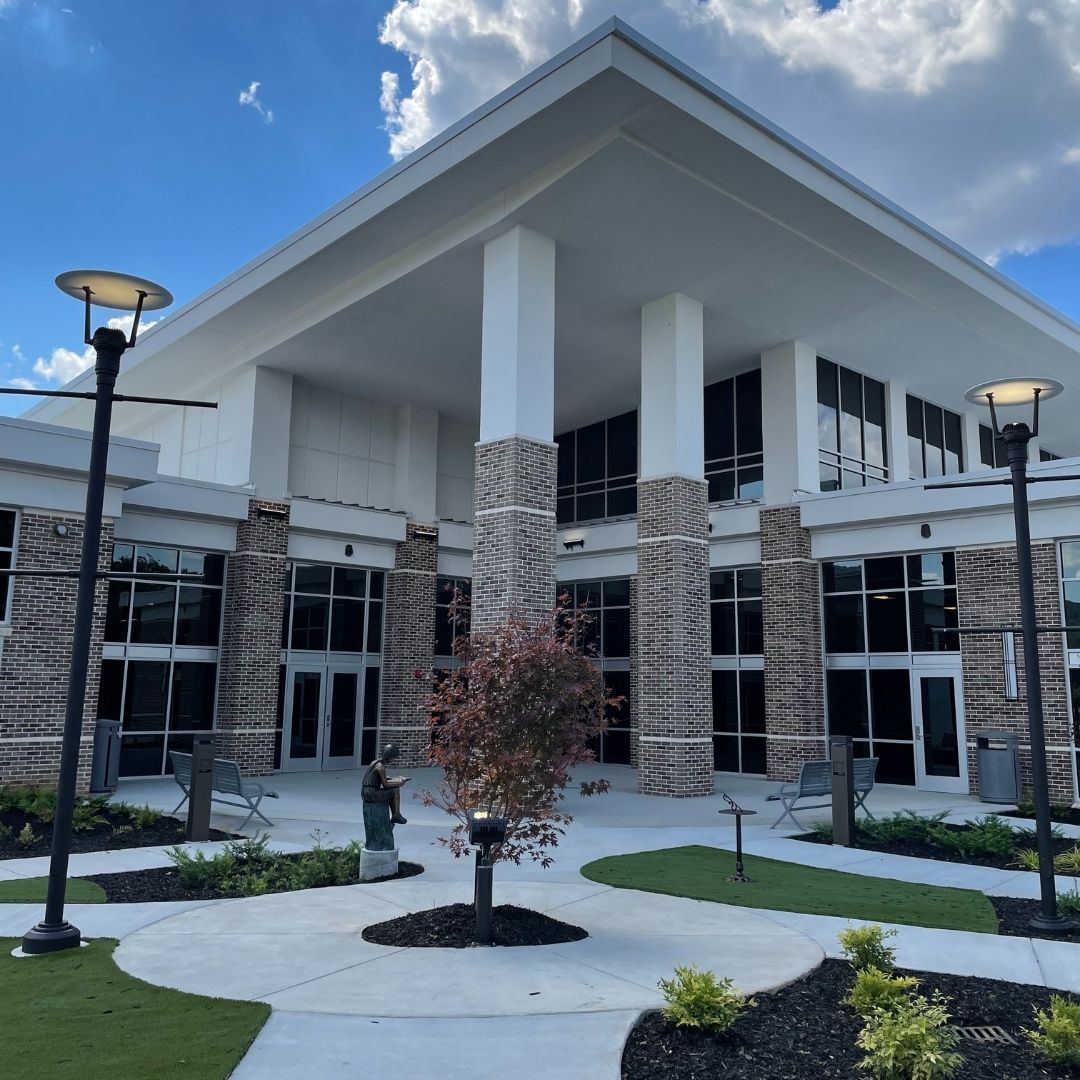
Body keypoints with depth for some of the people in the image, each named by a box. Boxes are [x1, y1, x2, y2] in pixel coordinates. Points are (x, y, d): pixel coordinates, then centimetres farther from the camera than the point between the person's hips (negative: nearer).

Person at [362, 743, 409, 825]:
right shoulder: (381, 766, -16)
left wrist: (395, 780, 16)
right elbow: (385, 784, -13)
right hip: (372, 794, -9)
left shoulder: (374, 762, 12)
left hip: (365, 793, 9)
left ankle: (394, 816, 27)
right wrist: (399, 784, -1)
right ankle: (396, 816, 12)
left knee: (390, 793, 24)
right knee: (396, 790, 3)